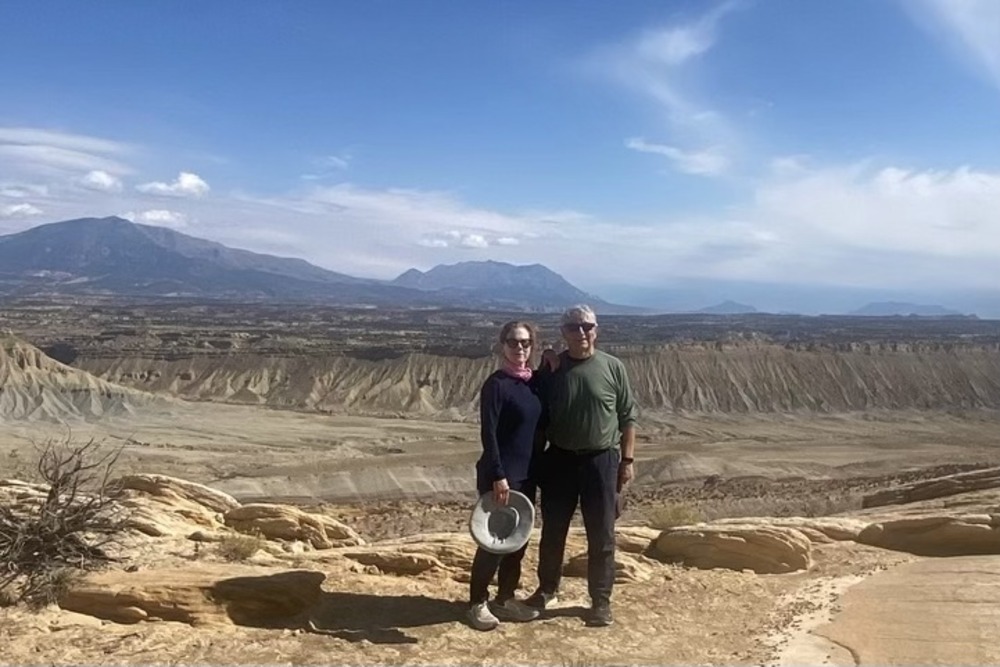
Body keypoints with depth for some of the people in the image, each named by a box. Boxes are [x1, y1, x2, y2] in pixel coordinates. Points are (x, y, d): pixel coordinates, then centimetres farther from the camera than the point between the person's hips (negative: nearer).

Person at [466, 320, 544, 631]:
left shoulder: (533, 381, 9)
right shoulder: (496, 384, -12)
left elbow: (541, 423, 9)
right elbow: (488, 433, -17)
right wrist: (498, 476, -21)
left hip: (527, 473, 7)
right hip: (501, 474, -7)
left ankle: (505, 598, 26)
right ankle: (478, 603, 13)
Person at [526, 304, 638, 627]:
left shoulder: (613, 367, -4)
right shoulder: (551, 369, 0)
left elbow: (628, 416, 1)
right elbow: (539, 418, 6)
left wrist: (627, 459, -3)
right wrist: (537, 458, 3)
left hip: (601, 459, -1)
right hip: (559, 459, 2)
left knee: (601, 535, 6)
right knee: (553, 531, 13)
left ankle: (601, 600, 20)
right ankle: (547, 588, 33)